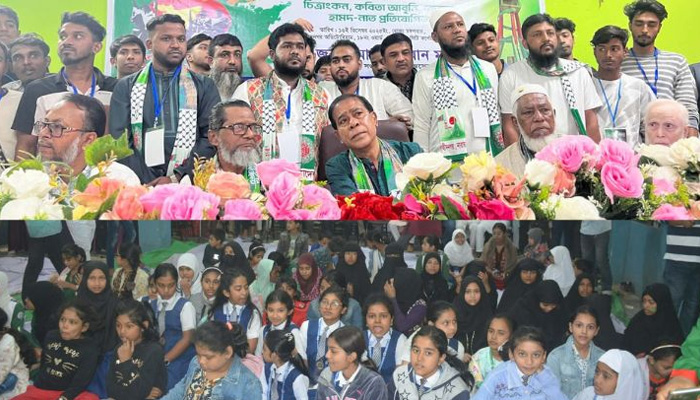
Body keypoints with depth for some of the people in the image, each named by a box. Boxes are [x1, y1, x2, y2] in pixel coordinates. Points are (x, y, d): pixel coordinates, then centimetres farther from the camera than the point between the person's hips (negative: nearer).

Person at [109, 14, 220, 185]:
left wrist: (178, 178, -10)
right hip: (141, 185, 0)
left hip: (188, 184, 0)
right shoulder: (126, 87, 13)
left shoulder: (204, 86, 12)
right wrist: (148, 184, -9)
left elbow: (212, 137, 1)